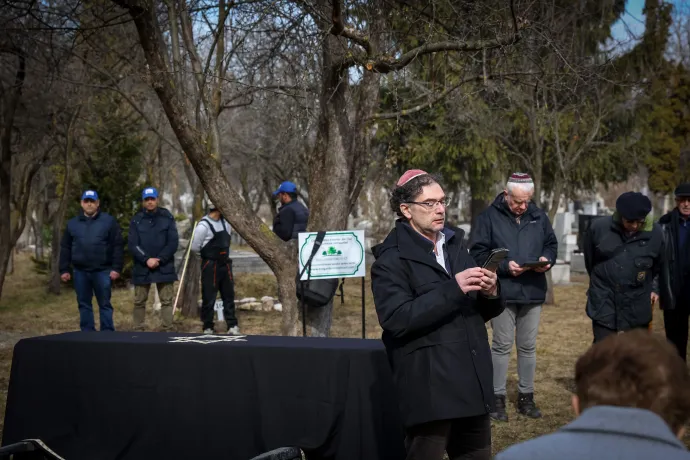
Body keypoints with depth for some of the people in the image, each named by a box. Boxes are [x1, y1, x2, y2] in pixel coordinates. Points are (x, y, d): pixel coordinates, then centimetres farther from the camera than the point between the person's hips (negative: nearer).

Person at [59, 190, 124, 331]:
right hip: (80, 271, 3)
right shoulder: (72, 223, 10)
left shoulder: (109, 221, 0)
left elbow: (118, 246, -4)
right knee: (84, 304, 8)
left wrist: (116, 268, -10)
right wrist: (64, 270, 5)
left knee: (104, 304, 3)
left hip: (102, 271, -3)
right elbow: (65, 248, 12)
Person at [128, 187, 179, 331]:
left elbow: (173, 242, -3)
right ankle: (138, 329, 15)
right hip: (142, 267, 1)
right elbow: (133, 245, -4)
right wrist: (147, 259, -16)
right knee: (139, 301, 6)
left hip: (164, 267, 0)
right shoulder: (136, 220, 2)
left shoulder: (167, 217, 2)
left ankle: (167, 329, 3)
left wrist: (159, 259, -13)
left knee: (166, 300, 0)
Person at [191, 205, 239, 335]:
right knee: (209, 298, 1)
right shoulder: (203, 225, -17)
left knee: (229, 295, 9)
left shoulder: (225, 222, 6)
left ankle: (232, 326, 14)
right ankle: (207, 327, 12)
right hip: (210, 266, -7)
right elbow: (195, 247, -12)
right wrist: (208, 254, 3)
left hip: (225, 264, 7)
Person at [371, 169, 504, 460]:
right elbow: (396, 318, -21)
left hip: (471, 380, 7)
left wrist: (490, 295, -5)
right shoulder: (392, 259, -8)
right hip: (429, 387, -7)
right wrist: (452, 289, -23)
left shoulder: (456, 244, 14)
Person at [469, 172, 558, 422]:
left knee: (528, 347, 11)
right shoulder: (489, 217, -6)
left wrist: (547, 259, -5)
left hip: (533, 293, 4)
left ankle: (526, 397, 21)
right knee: (501, 346, 1)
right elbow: (478, 252, -8)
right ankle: (497, 399, 9)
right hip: (503, 292, -4)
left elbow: (551, 244, 17)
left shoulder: (538, 216, 8)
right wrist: (504, 266, -19)